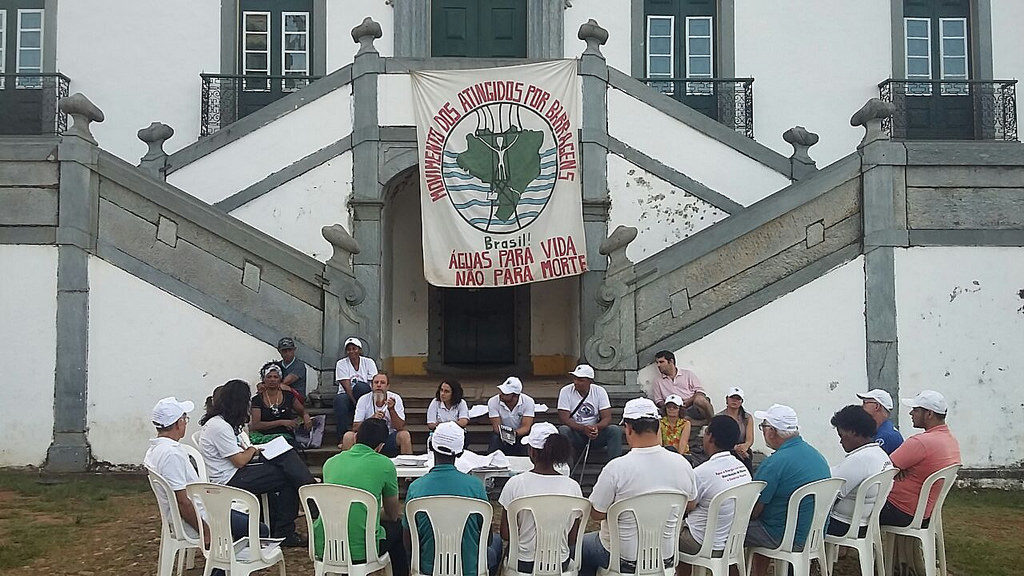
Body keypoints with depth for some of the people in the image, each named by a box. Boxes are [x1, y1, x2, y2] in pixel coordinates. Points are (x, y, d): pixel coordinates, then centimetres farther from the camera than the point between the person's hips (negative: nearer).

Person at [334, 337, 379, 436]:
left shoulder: (368, 362, 1)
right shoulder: (341, 364, -2)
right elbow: (347, 388, -13)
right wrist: (356, 403, -26)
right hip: (347, 396, 0)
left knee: (360, 386, -33)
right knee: (339, 399, -35)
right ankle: (343, 435, -37)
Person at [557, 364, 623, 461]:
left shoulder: (599, 391, -4)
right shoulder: (565, 391, -9)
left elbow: (607, 418, -8)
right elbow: (564, 419, -15)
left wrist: (596, 427, -31)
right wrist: (583, 429, -30)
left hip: (596, 432, 2)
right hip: (575, 433, -1)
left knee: (616, 430, -24)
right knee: (563, 430, -33)